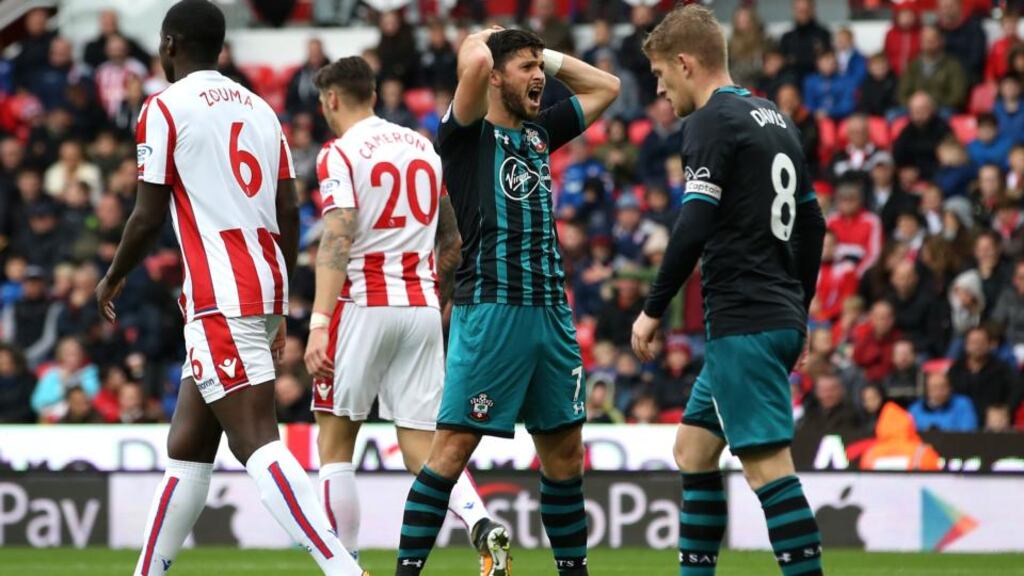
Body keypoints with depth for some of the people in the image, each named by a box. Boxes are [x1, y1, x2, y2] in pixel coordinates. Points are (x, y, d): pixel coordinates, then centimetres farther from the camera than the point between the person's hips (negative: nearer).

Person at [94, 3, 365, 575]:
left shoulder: (165, 108, -4)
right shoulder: (259, 108, 17)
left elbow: (150, 215, -5)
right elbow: (289, 212, 16)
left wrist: (113, 279, 12)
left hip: (221, 299, -8)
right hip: (266, 290, 8)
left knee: (259, 443, -16)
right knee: (188, 443, 17)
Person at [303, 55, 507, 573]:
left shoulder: (339, 154, -5)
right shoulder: (423, 147, 15)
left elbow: (337, 242, -17)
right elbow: (453, 242, 18)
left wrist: (319, 324, -21)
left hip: (363, 304, -5)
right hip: (421, 307, 5)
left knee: (335, 443, 6)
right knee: (423, 446, 4)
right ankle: (483, 526, -21)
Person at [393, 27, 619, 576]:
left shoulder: (538, 133, 18)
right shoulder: (467, 134, -1)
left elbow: (605, 86, 28)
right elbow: (475, 62, -20)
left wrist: (542, 53, 19)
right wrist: (478, 39, 3)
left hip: (551, 312, 7)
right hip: (490, 309, -7)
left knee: (564, 448, 11)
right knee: (453, 446, -10)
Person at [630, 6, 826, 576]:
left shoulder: (711, 122, -10)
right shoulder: (777, 120, 17)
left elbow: (694, 229, -18)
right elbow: (812, 224, 21)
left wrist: (654, 310, -9)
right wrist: (798, 309, 28)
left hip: (743, 323, -9)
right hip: (781, 319, 9)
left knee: (768, 464, -11)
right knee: (693, 448, 17)